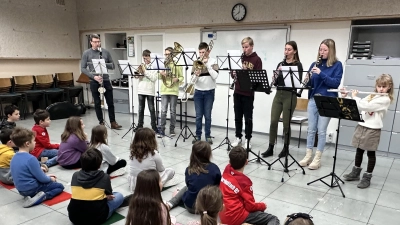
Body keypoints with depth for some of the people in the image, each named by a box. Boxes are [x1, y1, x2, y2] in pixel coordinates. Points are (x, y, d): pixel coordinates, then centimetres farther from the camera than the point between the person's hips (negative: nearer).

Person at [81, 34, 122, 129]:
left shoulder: (105, 52, 5)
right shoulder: (86, 53, 0)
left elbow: (113, 65, 7)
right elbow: (83, 68, -4)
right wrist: (93, 76, -17)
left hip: (106, 80, 2)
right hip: (94, 82, -1)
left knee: (110, 102, 4)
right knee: (97, 103, 6)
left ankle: (113, 122, 12)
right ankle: (101, 122, 18)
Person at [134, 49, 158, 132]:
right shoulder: (141, 66, 12)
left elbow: (154, 78, -13)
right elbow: (136, 76, 10)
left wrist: (145, 71, -13)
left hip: (150, 90, -4)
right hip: (141, 90, 4)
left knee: (151, 109, 1)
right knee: (141, 109, 10)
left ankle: (153, 126, 7)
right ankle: (140, 125, 19)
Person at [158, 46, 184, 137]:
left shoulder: (177, 64, 5)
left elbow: (182, 77, 4)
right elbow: (160, 77, 11)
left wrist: (177, 79, -17)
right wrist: (161, 74, -11)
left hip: (174, 90, -2)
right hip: (164, 90, 2)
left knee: (173, 111, 4)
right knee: (163, 111, -3)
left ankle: (172, 130, 14)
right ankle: (162, 130, 2)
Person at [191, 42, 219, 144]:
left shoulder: (213, 61, 0)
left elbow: (215, 76, -13)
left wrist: (207, 65, -16)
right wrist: (195, 75, -22)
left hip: (209, 92, -2)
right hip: (198, 92, 2)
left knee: (207, 115, 3)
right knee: (198, 116, 5)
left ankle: (208, 136, 13)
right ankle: (198, 135, 14)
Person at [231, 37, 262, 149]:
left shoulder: (256, 59, -3)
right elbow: (233, 72, 11)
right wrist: (234, 74, -11)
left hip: (248, 93, -4)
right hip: (237, 92, 4)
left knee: (248, 118, 4)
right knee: (238, 117, 12)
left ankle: (247, 139, 15)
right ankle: (238, 137, 24)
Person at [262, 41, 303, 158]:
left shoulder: (297, 65, -3)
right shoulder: (280, 64, 12)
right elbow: (275, 82, 10)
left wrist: (286, 72, -21)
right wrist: (277, 74, -9)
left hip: (290, 95, -5)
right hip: (278, 94, 5)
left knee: (286, 123, 2)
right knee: (273, 121, 1)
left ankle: (286, 148, 18)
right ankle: (270, 148, 8)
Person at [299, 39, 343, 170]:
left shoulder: (337, 65, -1)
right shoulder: (315, 64, 9)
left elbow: (336, 83, -12)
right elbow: (309, 83, 8)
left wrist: (321, 73, -21)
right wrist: (307, 79, -15)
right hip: (313, 100, 4)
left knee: (321, 131, 0)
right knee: (311, 129, 8)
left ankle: (317, 159, 9)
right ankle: (308, 156, 17)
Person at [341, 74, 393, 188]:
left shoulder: (385, 99, -13)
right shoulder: (371, 96, 10)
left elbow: (366, 106, -23)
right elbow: (359, 105, 11)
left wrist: (354, 96, -12)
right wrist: (345, 97, -1)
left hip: (373, 129, -6)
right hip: (361, 126, 6)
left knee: (371, 153, 5)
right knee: (359, 150, 15)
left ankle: (367, 177, 16)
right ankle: (356, 172, 29)